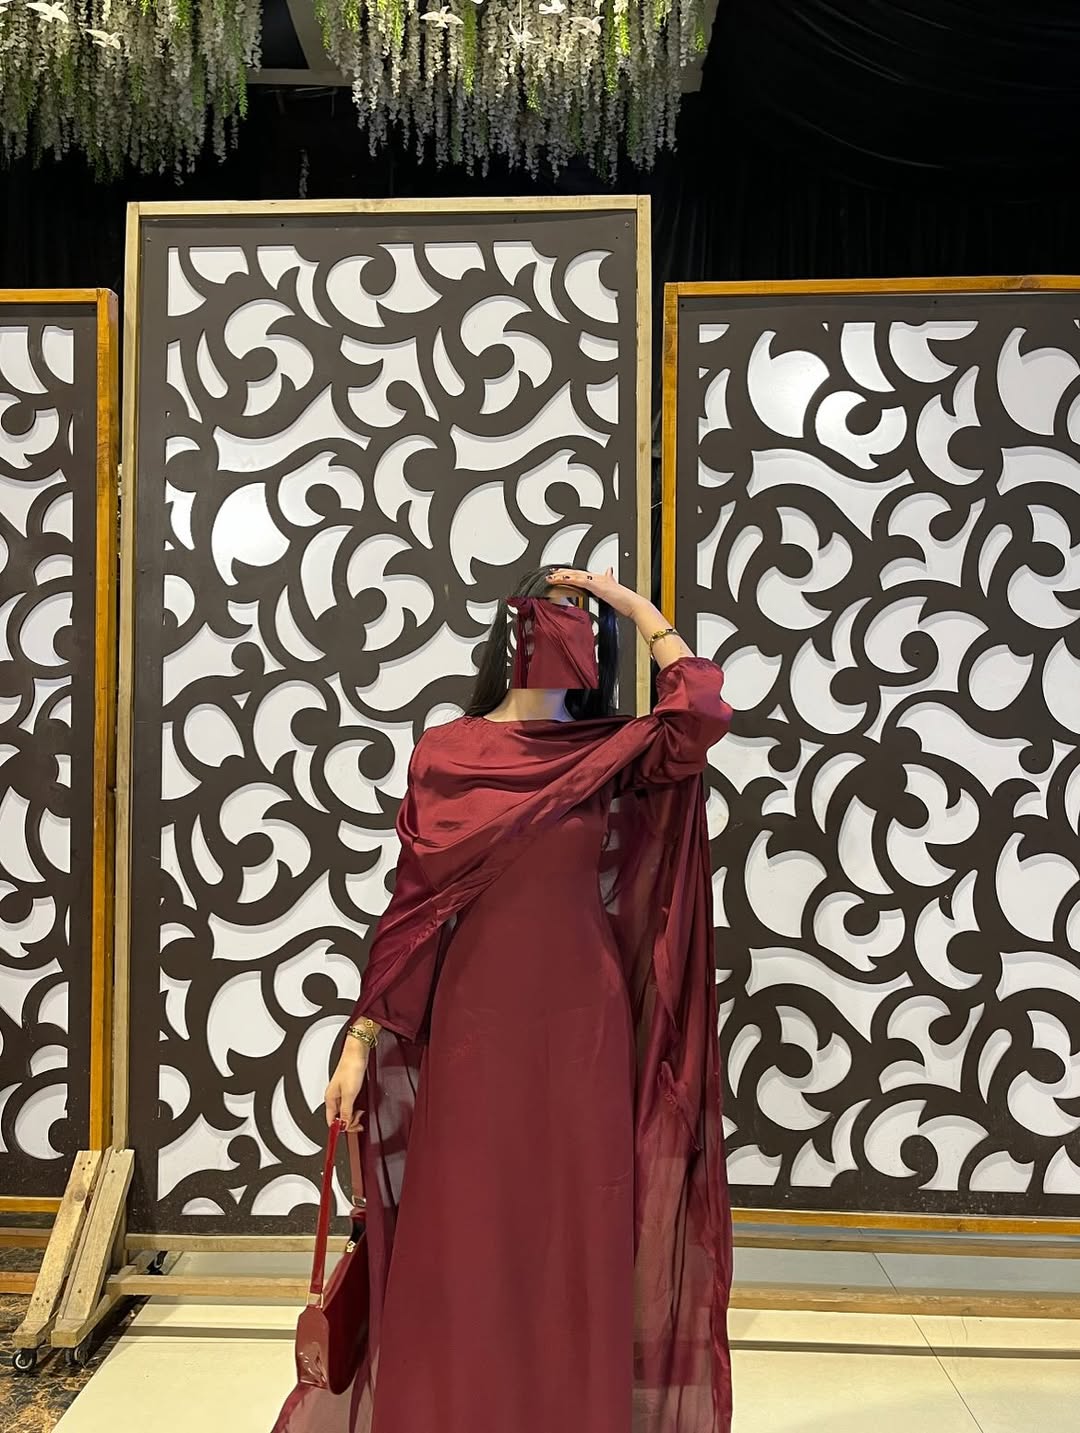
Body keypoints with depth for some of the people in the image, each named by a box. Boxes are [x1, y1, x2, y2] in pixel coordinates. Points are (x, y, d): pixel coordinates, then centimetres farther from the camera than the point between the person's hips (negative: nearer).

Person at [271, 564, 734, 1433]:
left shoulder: (614, 753, 3)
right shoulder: (444, 754, -1)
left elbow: (704, 712, -16)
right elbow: (411, 903, -1)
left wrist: (632, 601, -6)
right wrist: (361, 1039, -2)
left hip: (582, 1028, 1)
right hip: (476, 1024, -1)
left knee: (578, 1242, 10)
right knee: (462, 1241, 8)